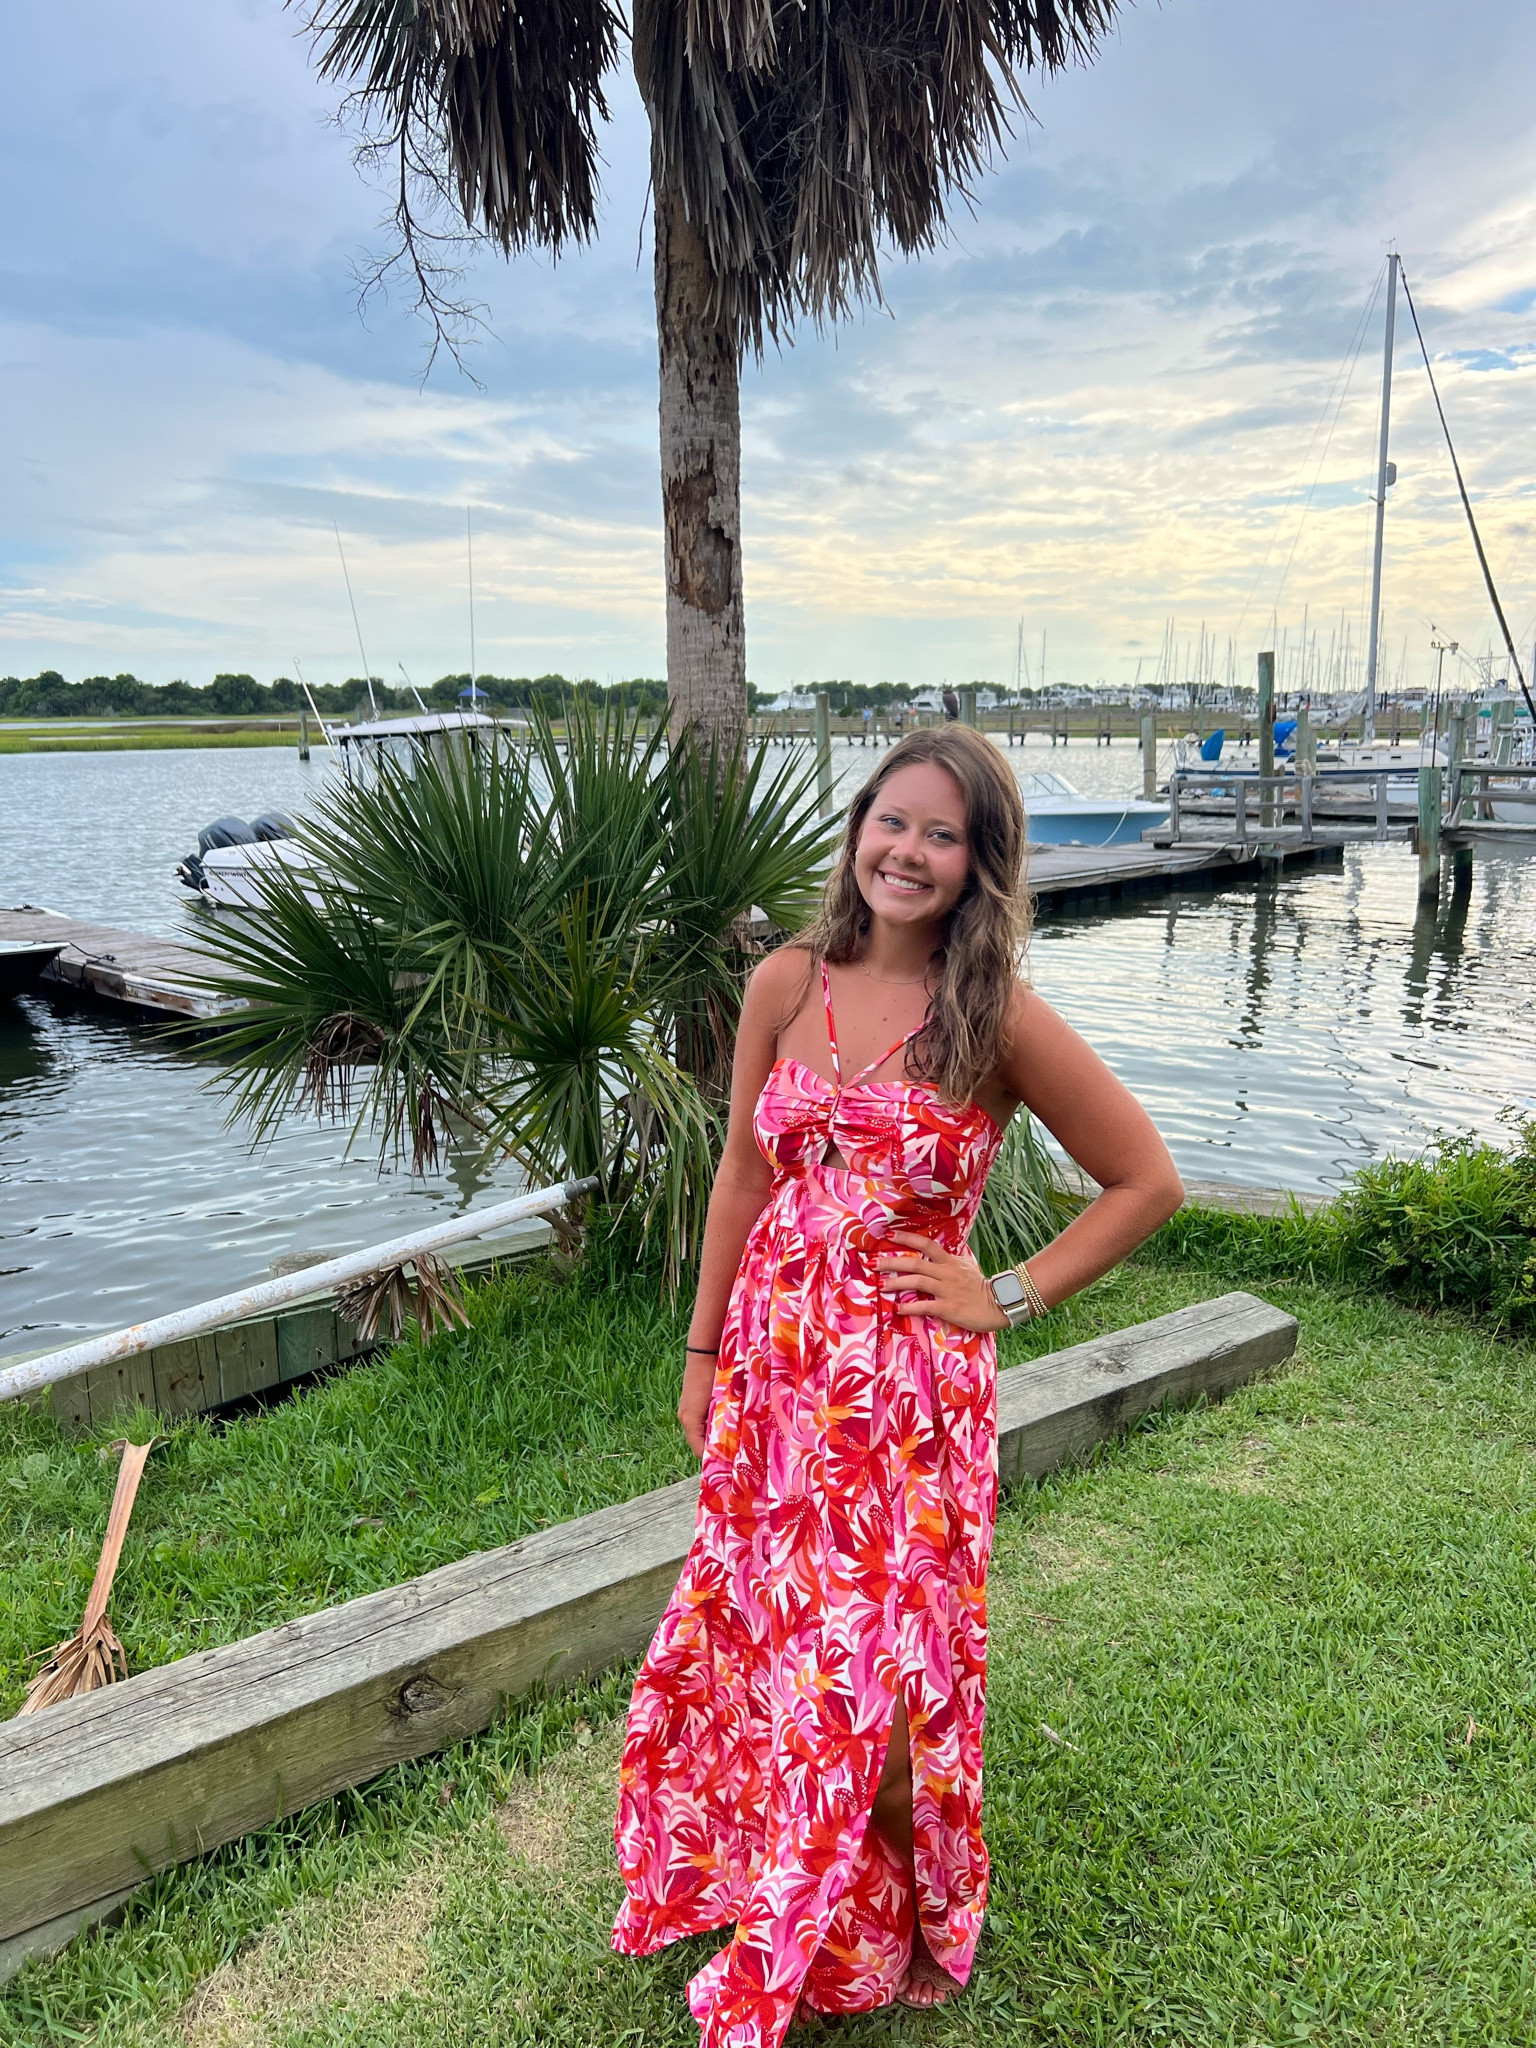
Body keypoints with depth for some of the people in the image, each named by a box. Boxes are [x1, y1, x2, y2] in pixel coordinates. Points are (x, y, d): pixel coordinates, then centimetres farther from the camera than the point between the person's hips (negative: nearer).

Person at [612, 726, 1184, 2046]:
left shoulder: (1000, 1019, -13)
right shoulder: (789, 984, -3)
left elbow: (1147, 1182, -5)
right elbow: (744, 1172, 6)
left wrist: (1007, 1297, -8)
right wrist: (705, 1352, 10)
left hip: (907, 1387, -4)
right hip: (773, 1369, 4)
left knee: (882, 1656, 11)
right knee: (761, 1629, 19)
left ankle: (904, 1926, 41)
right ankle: (763, 1878, 50)